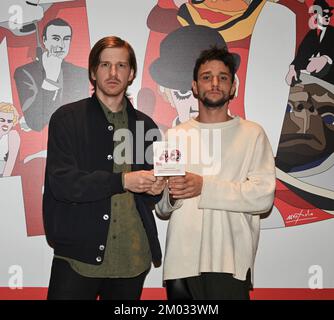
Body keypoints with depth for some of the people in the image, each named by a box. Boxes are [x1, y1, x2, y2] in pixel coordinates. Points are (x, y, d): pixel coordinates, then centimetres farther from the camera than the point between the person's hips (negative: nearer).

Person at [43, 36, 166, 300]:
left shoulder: (146, 126, 11)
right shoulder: (67, 118, 1)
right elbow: (60, 182, -11)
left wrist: (155, 189, -6)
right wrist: (123, 181, -18)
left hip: (133, 257, 3)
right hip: (79, 256, -3)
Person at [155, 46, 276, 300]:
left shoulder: (252, 134, 3)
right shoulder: (175, 135, 10)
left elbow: (263, 196, -9)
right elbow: (161, 208, 11)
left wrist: (205, 187, -15)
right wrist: (171, 196, -12)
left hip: (230, 263, -2)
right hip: (180, 261, 2)